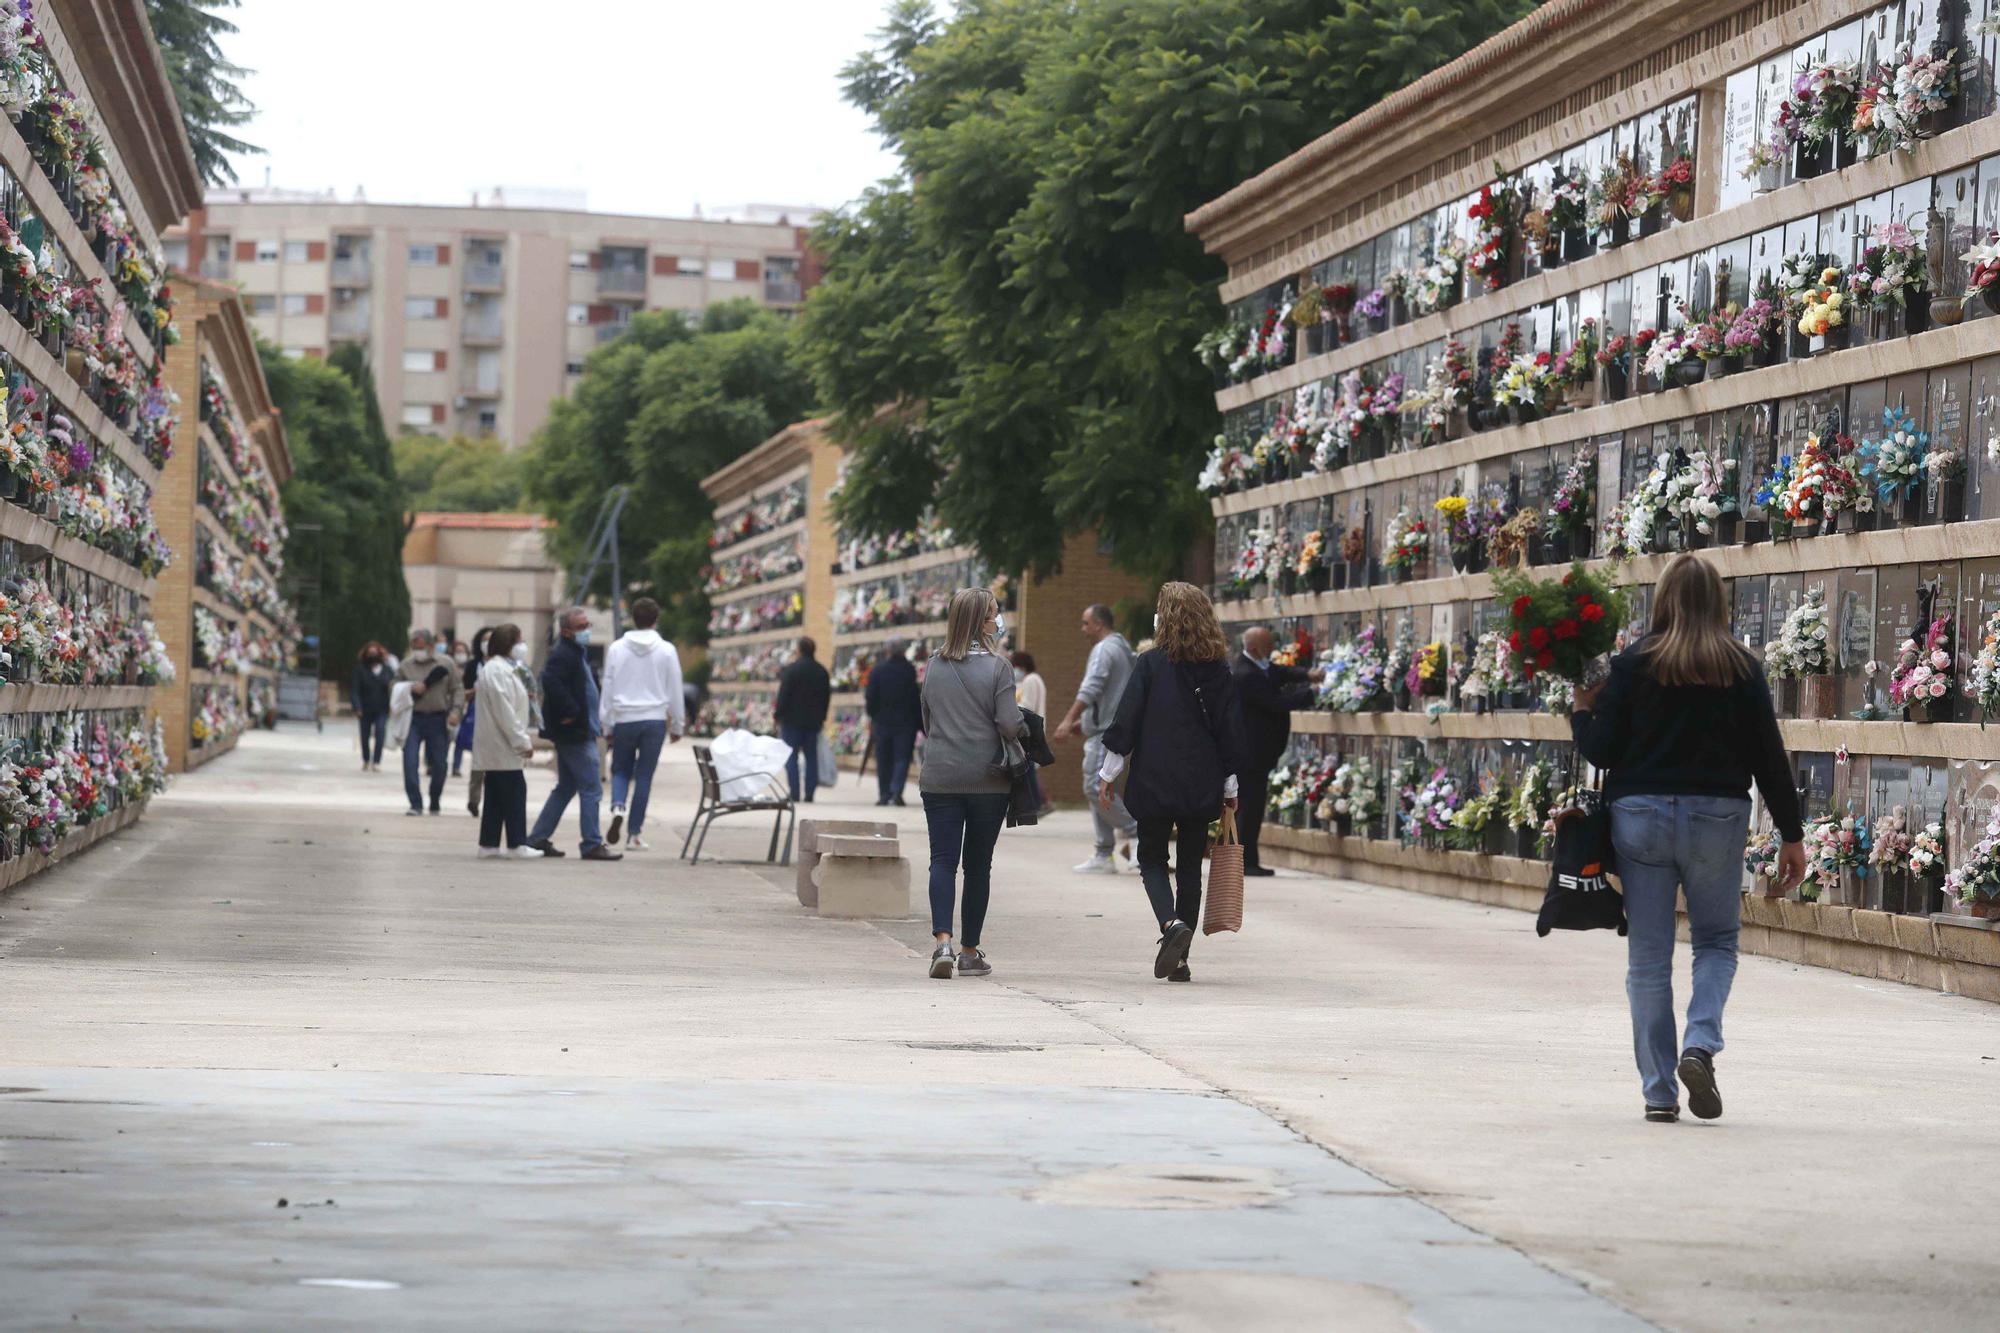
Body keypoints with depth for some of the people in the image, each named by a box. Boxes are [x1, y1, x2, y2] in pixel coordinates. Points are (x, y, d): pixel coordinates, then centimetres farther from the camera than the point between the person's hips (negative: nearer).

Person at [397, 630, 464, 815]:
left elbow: (458, 689, 3)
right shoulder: (406, 665, 7)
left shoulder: (445, 664, 4)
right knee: (409, 761, -12)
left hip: (438, 720, 0)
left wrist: (455, 710, -12)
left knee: (439, 765, 4)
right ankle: (415, 804, -8)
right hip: (413, 718, 0)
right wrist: (410, 689, -9)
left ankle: (435, 805, 22)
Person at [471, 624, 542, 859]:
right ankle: (517, 843, -5)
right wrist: (522, 741, -17)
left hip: (494, 746, 10)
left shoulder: (502, 667, 19)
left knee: (495, 794, 11)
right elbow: (504, 711, -20)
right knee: (514, 791, -7)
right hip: (502, 744, -10)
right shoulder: (498, 670, -15)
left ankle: (488, 843, 12)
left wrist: (525, 736, 16)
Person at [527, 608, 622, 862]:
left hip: (571, 733, 11)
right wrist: (570, 711, -26)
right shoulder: (564, 654, -15)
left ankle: (538, 838, 19)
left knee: (566, 787, 16)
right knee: (591, 788, -8)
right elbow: (550, 681, -30)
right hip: (575, 734, -11)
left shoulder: (575, 653, 17)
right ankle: (592, 845, -7)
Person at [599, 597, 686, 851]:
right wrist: (677, 725, 13)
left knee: (621, 770, 15)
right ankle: (635, 834, 3)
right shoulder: (666, 650, -1)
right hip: (655, 719, -1)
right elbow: (675, 691, 4)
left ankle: (617, 807, -15)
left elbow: (608, 689, 4)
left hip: (624, 719, 1)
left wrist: (606, 724, 10)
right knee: (644, 776, 4)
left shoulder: (616, 649, 1)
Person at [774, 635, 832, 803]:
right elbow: (827, 696, 12)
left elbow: (783, 695, -13)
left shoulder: (790, 669, -11)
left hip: (792, 720, -5)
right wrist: (821, 717, 19)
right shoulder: (822, 671, 7)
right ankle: (810, 794, 5)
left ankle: (794, 794, -7)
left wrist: (777, 714, -3)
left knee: (790, 757, -1)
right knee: (811, 756, 8)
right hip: (813, 721, 5)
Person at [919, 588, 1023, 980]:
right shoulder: (996, 667, -9)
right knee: (978, 864, 9)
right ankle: (971, 951, 14)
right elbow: (1010, 726, -13)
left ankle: (942, 940, -19)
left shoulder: (934, 666, 4)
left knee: (943, 860, 0)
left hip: (938, 779, 2)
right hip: (988, 780, -2)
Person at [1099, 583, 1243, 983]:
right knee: (1190, 867, 10)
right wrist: (1230, 786, 12)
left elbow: (1126, 720, -6)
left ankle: (1171, 923, -18)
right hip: (1201, 786, 3)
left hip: (1154, 782, -3)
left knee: (1152, 859, 10)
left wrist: (1108, 773, 2)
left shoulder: (1151, 663, -6)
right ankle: (1180, 960, 9)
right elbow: (1230, 729, 5)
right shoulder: (1218, 669, 2)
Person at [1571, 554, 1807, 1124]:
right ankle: (1701, 1045, -9)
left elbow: (1600, 750, -4)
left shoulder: (1634, 663, -2)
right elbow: (1769, 756, 0)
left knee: (1648, 958, 6)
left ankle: (1659, 1091, 6)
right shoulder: (1742, 667, 0)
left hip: (1640, 815, 0)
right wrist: (1792, 836, 5)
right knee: (1717, 942, 16)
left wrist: (1582, 711, 17)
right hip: (1717, 819, 0)